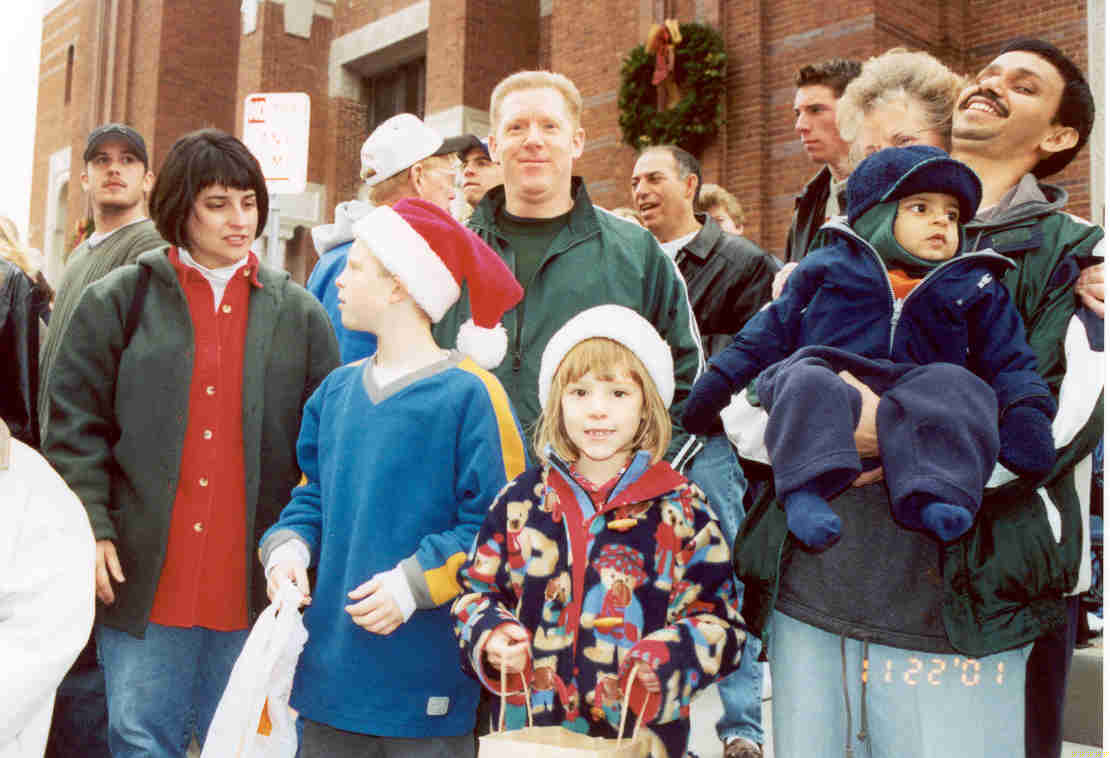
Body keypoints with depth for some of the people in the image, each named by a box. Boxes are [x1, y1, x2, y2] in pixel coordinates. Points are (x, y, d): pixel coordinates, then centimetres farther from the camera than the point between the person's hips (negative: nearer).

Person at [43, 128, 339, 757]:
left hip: (253, 583, 1)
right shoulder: (118, 301, 5)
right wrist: (91, 528, -7)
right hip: (143, 581, 0)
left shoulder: (300, 314, 8)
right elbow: (76, 426, 3)